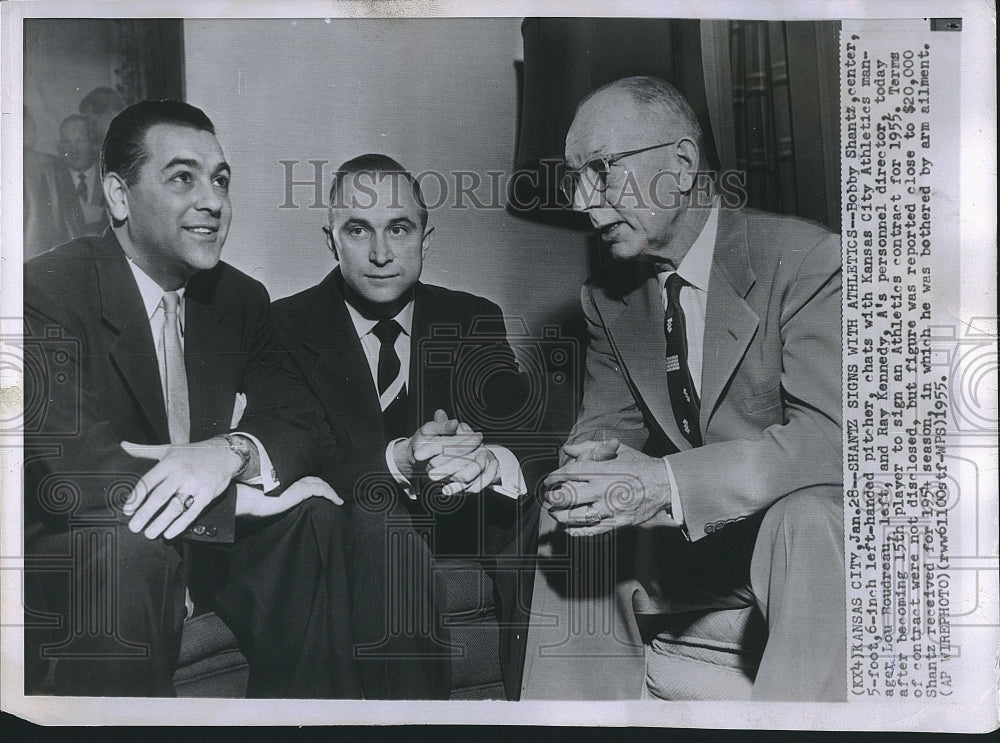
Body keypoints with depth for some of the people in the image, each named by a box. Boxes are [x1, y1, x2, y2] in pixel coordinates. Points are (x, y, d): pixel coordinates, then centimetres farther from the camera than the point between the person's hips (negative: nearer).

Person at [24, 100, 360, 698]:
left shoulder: (241, 299, 2)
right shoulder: (47, 290, -17)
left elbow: (306, 424, -3)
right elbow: (65, 471, -28)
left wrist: (231, 452, -28)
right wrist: (257, 491, -27)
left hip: (202, 539, 6)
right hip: (71, 555, -5)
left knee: (316, 518, -17)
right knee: (125, 542, -35)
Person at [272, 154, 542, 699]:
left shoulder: (475, 321, 7)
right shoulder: (285, 327, -2)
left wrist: (489, 458, -30)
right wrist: (396, 460, -32)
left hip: (468, 521, 3)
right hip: (354, 528, -2)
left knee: (538, 521, -26)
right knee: (383, 530, -34)